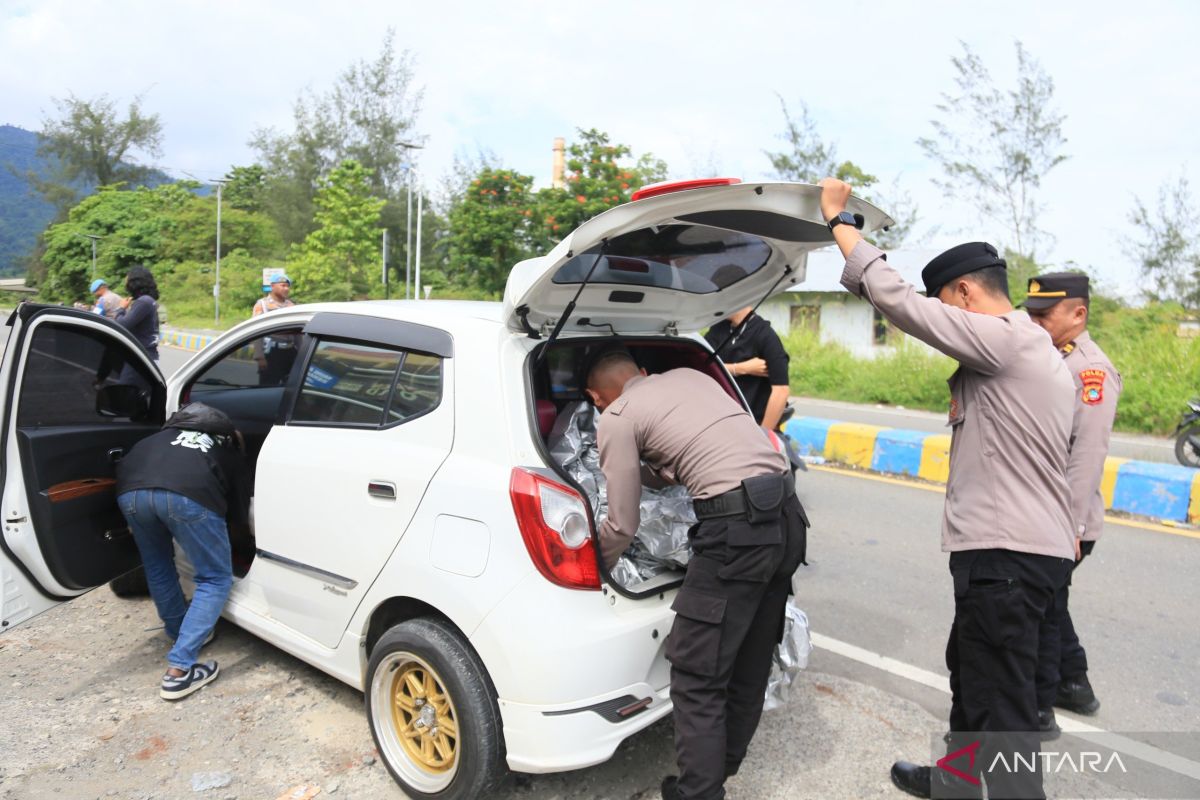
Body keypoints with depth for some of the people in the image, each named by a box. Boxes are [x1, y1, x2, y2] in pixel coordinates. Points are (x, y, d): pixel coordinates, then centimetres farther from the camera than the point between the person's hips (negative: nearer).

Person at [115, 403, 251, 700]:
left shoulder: (170, 431, 42)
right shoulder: (231, 452, 33)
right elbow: (240, 514, 35)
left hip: (131, 490, 4)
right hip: (186, 494, -4)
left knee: (158, 566, 31)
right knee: (215, 579, 13)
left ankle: (182, 632, 44)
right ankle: (179, 669, 4)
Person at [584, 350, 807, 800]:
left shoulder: (615, 419, 2)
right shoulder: (688, 376, 23)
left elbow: (623, 526, 6)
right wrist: (644, 472, 49)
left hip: (738, 524, -9)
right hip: (787, 511, 9)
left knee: (696, 675, 3)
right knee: (751, 658, 22)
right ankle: (724, 763, 40)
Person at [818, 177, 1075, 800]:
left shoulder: (1004, 340, -16)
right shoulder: (1031, 351, 16)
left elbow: (897, 299, -20)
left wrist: (838, 221, -10)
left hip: (1007, 554, -11)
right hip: (1025, 544, 11)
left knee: (1001, 706, -3)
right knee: (970, 669, 24)